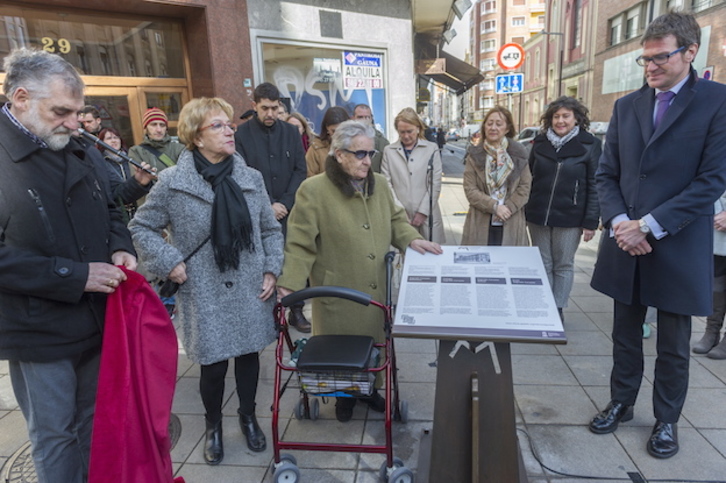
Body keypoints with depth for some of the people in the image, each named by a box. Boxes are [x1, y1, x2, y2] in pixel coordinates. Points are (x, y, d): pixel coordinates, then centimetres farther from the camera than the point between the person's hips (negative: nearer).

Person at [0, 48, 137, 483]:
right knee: (55, 437, 12)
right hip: (39, 333, -6)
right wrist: (76, 276, -22)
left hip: (98, 319, 6)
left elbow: (109, 210, 18)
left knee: (94, 423, 21)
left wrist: (120, 248, -2)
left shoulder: (78, 153, 6)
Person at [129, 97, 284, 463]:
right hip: (204, 295, -2)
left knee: (249, 355, 14)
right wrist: (169, 262, -9)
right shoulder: (173, 182, -8)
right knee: (214, 364, 7)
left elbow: (270, 230, 7)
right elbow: (141, 227, 2)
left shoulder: (251, 178, 0)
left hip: (249, 290, 3)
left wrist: (271, 270, -2)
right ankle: (213, 426, 36)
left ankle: (248, 417, 41)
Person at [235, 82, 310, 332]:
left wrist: (286, 203, -6)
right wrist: (268, 206, -10)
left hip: (289, 211, 2)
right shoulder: (242, 134, 0)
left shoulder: (291, 132, 8)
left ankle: (296, 310, 19)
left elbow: (300, 170, 5)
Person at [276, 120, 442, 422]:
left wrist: (411, 239, -2)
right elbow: (301, 244, -13)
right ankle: (344, 395, 38)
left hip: (377, 289, 5)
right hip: (338, 292, -4)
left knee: (374, 339, 16)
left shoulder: (379, 184, 5)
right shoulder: (314, 190, -12)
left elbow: (394, 220, 16)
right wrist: (289, 284, -22)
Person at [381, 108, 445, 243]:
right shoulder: (389, 151, 6)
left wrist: (423, 212, -5)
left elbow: (435, 185, 1)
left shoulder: (431, 149, 5)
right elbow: (386, 183, 3)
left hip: (427, 216, 0)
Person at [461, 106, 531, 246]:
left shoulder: (518, 153, 7)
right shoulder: (474, 155, 3)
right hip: (481, 225, -1)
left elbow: (525, 186, 4)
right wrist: (495, 206, -14)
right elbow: (470, 190, -3)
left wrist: (508, 208, -10)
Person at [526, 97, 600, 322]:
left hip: (569, 219, -3)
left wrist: (591, 221, -10)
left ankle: (558, 308, 21)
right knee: (543, 264, 11)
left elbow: (594, 186, -6)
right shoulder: (540, 142, 5)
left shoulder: (590, 145, -4)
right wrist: (524, 212, 6)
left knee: (564, 265, 9)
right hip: (538, 216, 3)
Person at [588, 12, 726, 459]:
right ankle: (621, 403, 36)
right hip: (626, 244, 4)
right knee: (625, 335, 17)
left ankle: (667, 420, 32)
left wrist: (649, 226, -17)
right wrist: (619, 221, -9)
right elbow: (607, 174, 7)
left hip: (678, 249, -3)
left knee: (673, 346, 12)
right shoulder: (627, 106, 8)